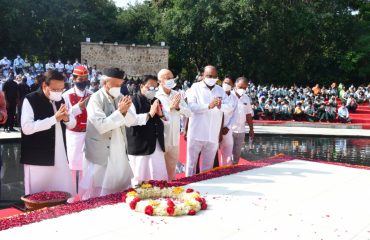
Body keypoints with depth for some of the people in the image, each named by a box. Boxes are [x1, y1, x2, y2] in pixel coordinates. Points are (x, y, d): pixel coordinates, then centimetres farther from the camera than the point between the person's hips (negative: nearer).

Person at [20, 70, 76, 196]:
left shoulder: (60, 99, 12)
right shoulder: (30, 100, -9)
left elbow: (72, 124, 16)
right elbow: (27, 128, -20)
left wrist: (67, 118, -8)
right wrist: (54, 118, -23)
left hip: (60, 157, 6)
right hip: (38, 159, -6)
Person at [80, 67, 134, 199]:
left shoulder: (119, 97, 6)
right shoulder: (95, 99, -14)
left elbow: (132, 120, 1)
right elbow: (101, 126, -25)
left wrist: (125, 110, -18)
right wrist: (120, 111, -24)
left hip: (119, 152, 6)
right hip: (101, 154, -6)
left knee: (121, 185, 16)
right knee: (99, 191, 3)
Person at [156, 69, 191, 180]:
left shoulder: (177, 95, 8)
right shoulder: (156, 96, -8)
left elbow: (188, 113, 4)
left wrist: (178, 107, -12)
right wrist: (170, 107, -17)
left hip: (174, 139, 5)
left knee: (172, 169, 16)